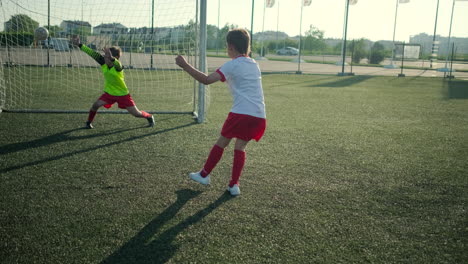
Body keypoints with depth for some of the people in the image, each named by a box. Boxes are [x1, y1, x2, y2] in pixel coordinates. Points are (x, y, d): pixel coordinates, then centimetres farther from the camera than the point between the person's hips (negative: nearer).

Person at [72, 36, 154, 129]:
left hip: (122, 94, -4)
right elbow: (93, 54, -18)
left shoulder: (118, 67, -28)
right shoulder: (104, 63, -13)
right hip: (109, 93, 5)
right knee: (96, 105, -14)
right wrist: (79, 45, -23)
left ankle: (149, 117, 30)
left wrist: (111, 58, -75)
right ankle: (89, 122, 10)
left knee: (136, 113, 0)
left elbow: (117, 64, -53)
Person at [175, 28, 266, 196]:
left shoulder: (232, 65, -4)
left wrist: (185, 66, -10)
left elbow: (207, 80, -15)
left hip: (241, 113, -6)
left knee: (222, 142, 12)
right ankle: (234, 185, 12)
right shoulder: (254, 64, 17)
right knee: (240, 147, 17)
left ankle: (204, 175, 27)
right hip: (259, 117, 6)